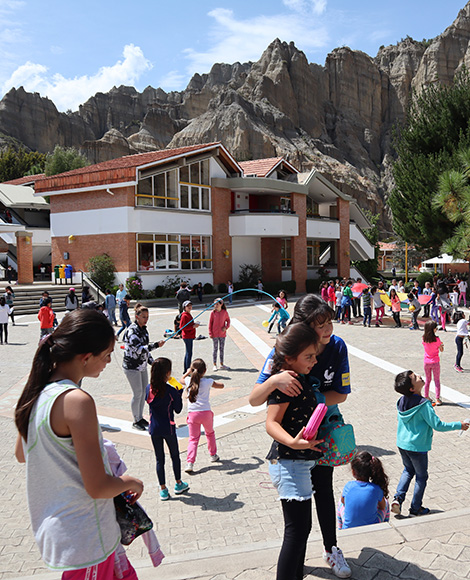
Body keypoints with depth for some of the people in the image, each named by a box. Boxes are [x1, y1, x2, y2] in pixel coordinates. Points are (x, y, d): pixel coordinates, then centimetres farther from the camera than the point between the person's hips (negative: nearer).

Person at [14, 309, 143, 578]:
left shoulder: (38, 391, -1)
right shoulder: (77, 401, -28)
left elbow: (22, 454, 15)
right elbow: (98, 487, -25)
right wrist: (130, 482, -7)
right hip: (86, 541, -9)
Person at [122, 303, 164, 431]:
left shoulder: (144, 329, 7)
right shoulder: (132, 331, -19)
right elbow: (138, 349, -28)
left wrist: (151, 361, 12)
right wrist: (156, 345, -35)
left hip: (142, 366, 8)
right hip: (132, 366, -8)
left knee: (144, 392, 12)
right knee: (138, 394, -2)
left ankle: (140, 417, 27)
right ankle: (136, 421, 14)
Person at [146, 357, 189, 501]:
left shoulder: (149, 389, -8)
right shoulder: (171, 391, -19)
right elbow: (178, 409, -9)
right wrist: (180, 393, 2)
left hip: (154, 429, 3)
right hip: (168, 429, -3)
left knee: (159, 459, 13)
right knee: (175, 456, 18)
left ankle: (163, 489, 18)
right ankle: (178, 484, 32)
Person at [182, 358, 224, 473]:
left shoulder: (188, 380, 1)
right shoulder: (208, 381, -2)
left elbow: (182, 379, 26)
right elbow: (221, 386, 14)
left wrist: (188, 372, 42)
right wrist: (215, 383, 34)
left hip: (192, 413, 0)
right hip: (206, 412, 0)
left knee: (193, 439, 4)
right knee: (210, 433, 25)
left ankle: (190, 463, -10)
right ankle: (213, 455, 38)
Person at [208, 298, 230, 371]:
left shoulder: (225, 312, -3)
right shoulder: (213, 313, -7)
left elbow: (228, 320, 10)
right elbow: (210, 323, -2)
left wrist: (226, 327, -7)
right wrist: (210, 333, -5)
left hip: (222, 334, 2)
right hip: (215, 334, -1)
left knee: (222, 348, 10)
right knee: (215, 349, 6)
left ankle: (222, 364, 21)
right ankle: (215, 365, 13)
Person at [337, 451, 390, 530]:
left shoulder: (348, 486, -14)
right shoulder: (376, 489, -17)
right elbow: (382, 506, 2)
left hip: (348, 529, 1)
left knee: (341, 503, 29)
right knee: (385, 502, 21)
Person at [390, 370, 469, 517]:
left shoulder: (402, 401, -5)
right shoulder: (424, 405, -25)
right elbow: (437, 425, -21)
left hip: (402, 444, 6)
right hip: (418, 447, -6)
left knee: (408, 470, 26)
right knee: (421, 477, 15)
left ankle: (398, 497, 12)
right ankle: (416, 509, 26)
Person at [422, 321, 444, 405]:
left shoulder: (424, 339, -6)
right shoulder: (436, 339, -16)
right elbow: (441, 350, -5)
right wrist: (440, 344, 12)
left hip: (426, 362, 3)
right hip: (435, 362, -3)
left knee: (427, 380, 16)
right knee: (437, 380, 6)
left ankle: (426, 397, 23)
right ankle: (438, 399, 5)